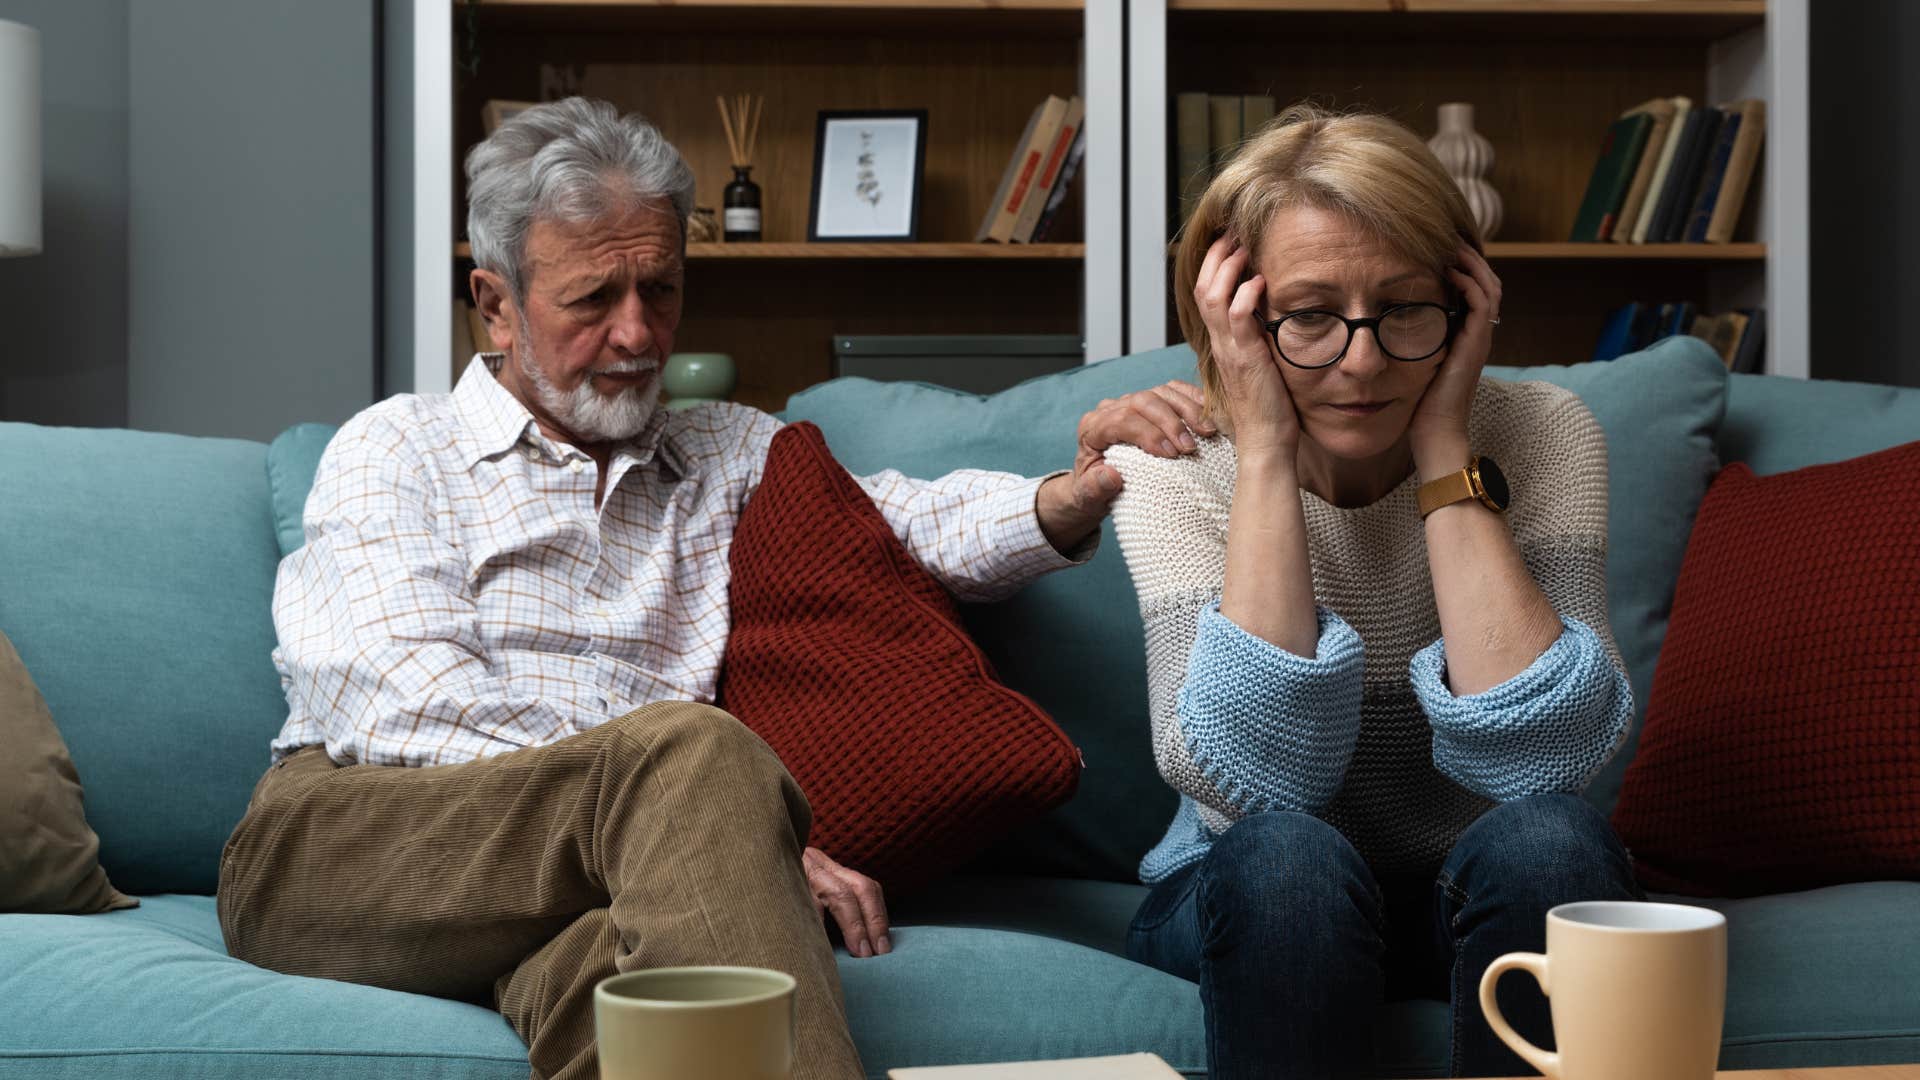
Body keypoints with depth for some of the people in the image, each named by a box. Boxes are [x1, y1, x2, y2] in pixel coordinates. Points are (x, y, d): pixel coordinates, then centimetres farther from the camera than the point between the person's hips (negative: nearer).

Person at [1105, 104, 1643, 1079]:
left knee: (1543, 841, -31)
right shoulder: (1175, 471, -13)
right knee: (1285, 857, -33)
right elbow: (1257, 780, -28)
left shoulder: (1541, 436, -12)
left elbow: (1540, 757, -26)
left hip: (1479, 899, 1)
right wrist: (1265, 455, -27)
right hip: (1257, 911, -1)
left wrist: (1443, 449, -24)